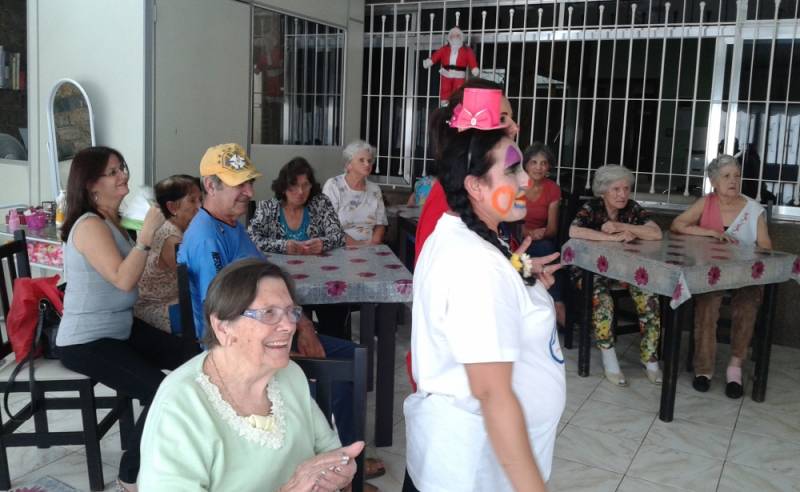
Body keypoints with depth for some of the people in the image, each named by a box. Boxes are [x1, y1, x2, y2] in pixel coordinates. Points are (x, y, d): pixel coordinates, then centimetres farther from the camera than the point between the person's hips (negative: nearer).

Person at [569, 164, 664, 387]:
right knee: (602, 300, -32)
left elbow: (657, 233, -15)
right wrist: (614, 237, -30)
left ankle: (650, 359, -10)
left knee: (649, 298, -21)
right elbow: (573, 231, -32)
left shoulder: (632, 208, -2)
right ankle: (609, 361, -20)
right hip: (593, 268, -3)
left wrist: (621, 226, -24)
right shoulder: (592, 207, -11)